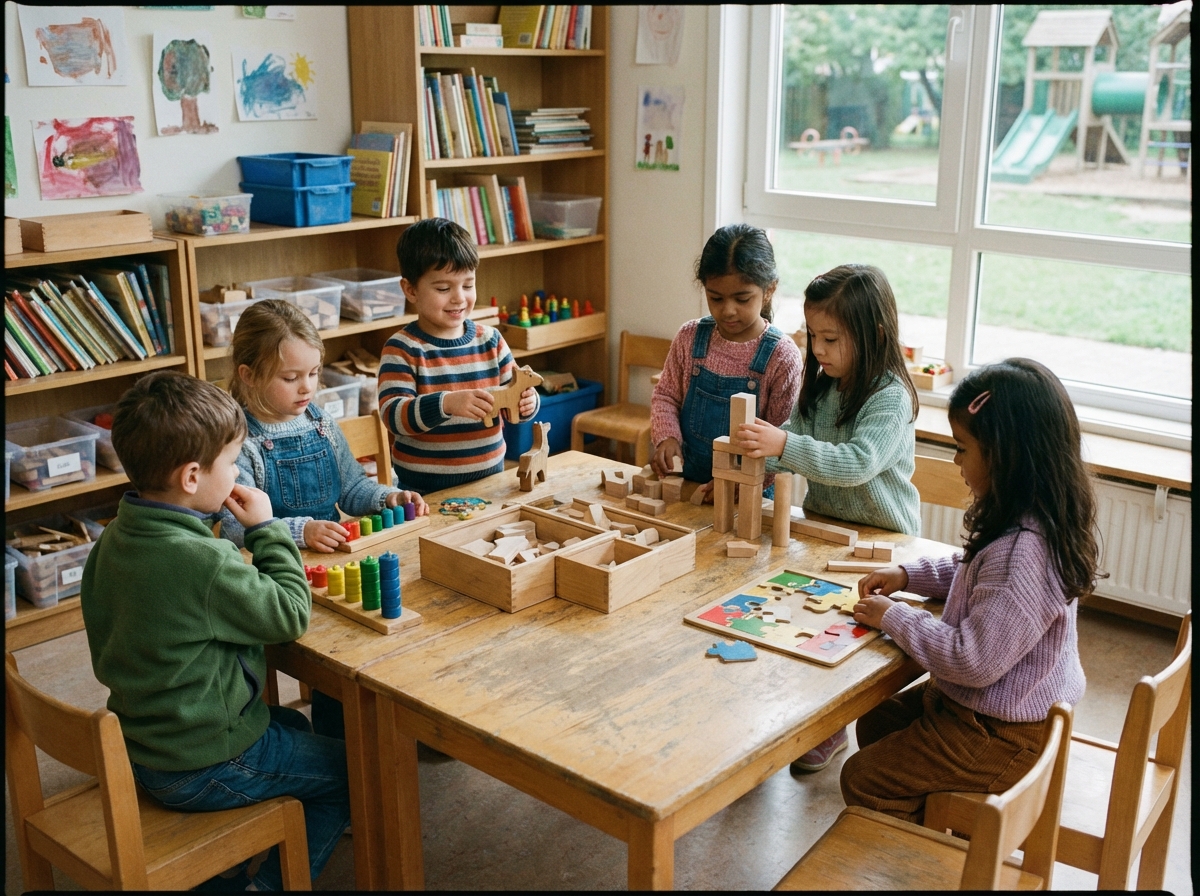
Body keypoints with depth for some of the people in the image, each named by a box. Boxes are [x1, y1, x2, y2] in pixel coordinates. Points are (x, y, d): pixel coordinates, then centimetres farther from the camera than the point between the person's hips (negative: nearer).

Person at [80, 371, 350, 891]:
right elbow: (291, 615, -18)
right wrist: (266, 529, -10)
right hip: (202, 770, -8)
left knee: (292, 725, 29)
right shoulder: (204, 562, -31)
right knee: (350, 770, 8)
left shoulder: (113, 540, -4)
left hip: (140, 746, 9)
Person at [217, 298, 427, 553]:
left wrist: (387, 498, 2)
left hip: (331, 551, 3)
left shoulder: (323, 425, 8)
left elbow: (352, 486, 20)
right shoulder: (240, 443, -10)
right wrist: (301, 531, -29)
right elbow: (237, 526, -18)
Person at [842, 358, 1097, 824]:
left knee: (862, 780, 3)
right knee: (876, 722, 23)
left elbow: (973, 661, -32)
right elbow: (973, 572, 16)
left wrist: (894, 617, -19)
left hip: (1001, 735, -10)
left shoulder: (1024, 551, -35)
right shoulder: (1033, 521, -4)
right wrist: (907, 574, 3)